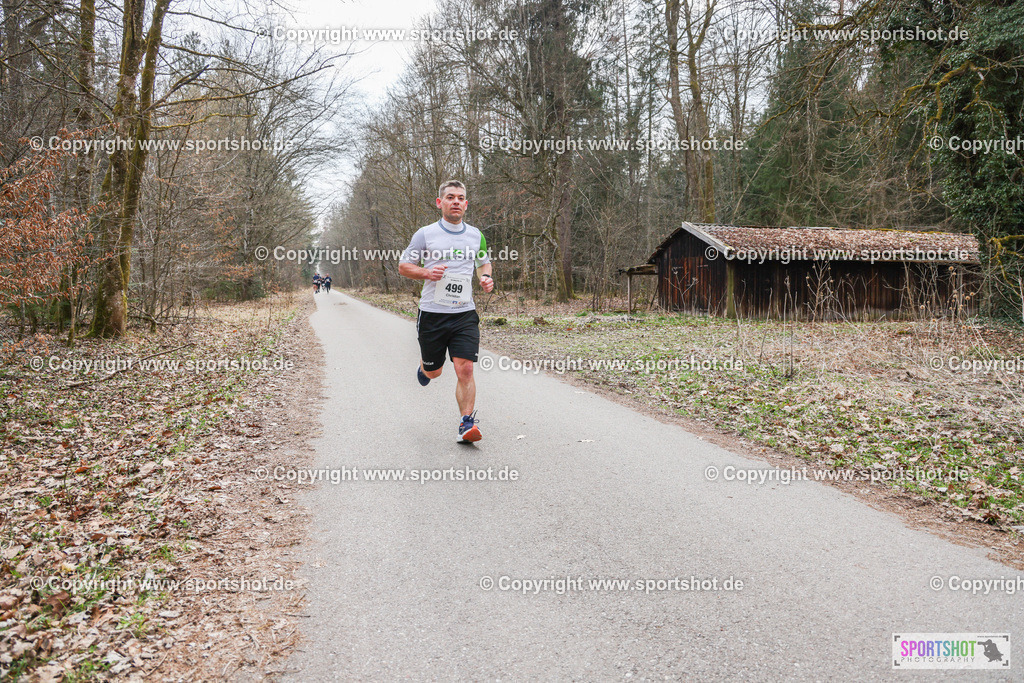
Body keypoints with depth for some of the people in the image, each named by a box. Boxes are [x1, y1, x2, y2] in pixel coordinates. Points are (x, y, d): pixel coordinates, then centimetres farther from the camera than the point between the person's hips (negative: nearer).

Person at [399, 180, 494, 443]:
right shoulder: (425, 234, -2)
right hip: (432, 313, -1)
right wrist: (427, 273, -14)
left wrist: (486, 278, 2)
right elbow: (403, 266, 5)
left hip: (465, 313, 1)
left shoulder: (475, 235, 8)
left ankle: (467, 423, -4)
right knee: (434, 372, 13)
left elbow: (484, 263, 25)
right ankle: (424, 366, 50)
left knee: (465, 370, -12)